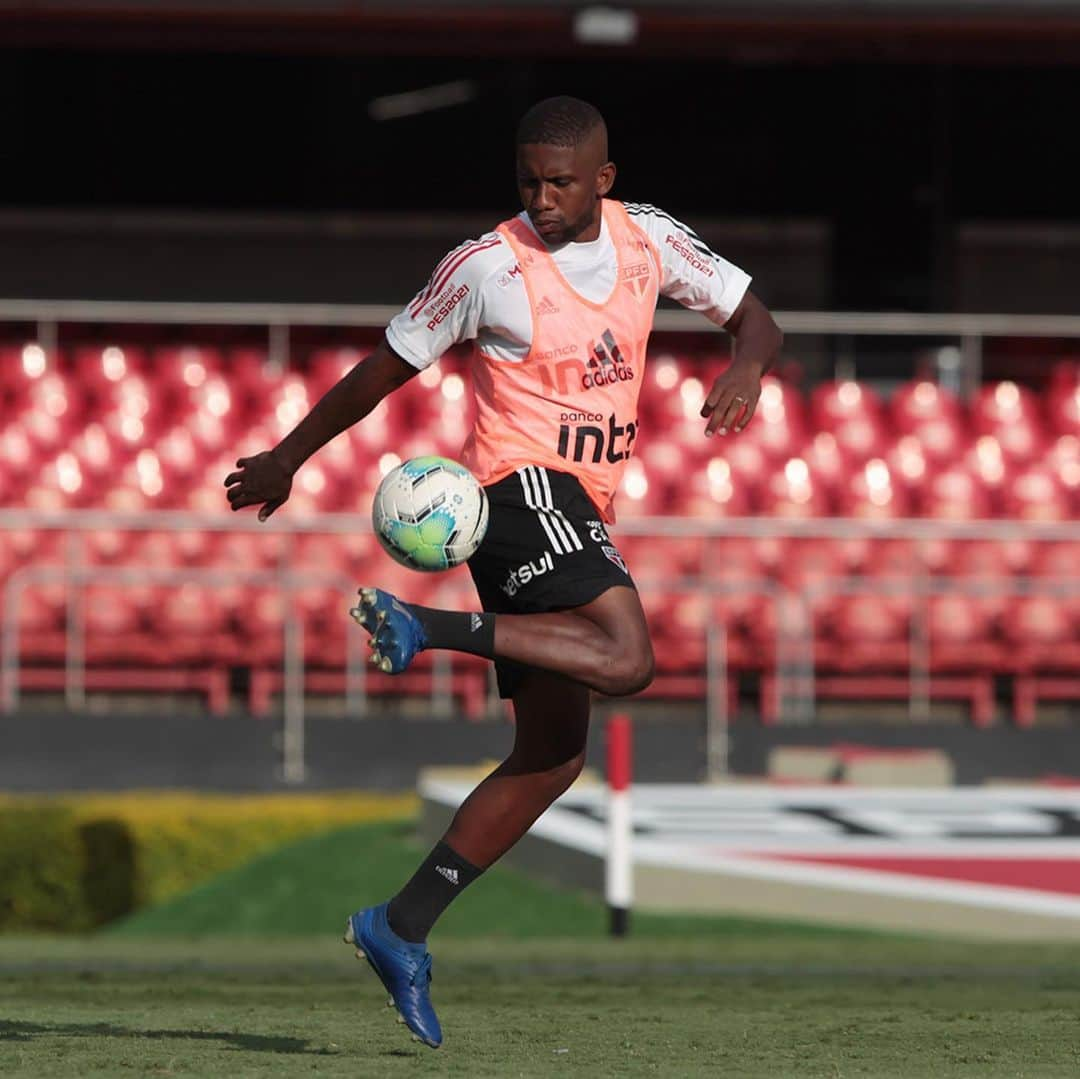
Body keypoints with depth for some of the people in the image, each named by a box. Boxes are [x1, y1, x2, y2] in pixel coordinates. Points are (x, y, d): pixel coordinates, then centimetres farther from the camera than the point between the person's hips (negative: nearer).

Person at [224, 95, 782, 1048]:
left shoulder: (649, 240, 8)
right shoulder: (488, 267, -8)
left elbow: (752, 317, 15)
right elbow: (387, 367, 1)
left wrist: (748, 368, -10)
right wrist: (289, 458, 8)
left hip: (578, 514, 7)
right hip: (524, 485, -7)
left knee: (553, 756, 6)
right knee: (626, 659, -31)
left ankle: (403, 930, 7)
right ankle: (428, 627, -26)